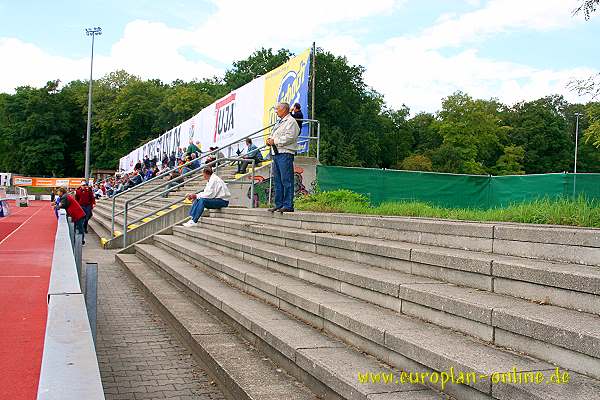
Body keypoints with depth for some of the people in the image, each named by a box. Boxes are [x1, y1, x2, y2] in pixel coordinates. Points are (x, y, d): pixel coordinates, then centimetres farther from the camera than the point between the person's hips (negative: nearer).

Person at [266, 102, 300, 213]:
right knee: (277, 180, 10)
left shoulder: (291, 121, -6)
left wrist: (275, 141, -14)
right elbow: (273, 134, 27)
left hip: (285, 154, -10)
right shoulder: (279, 122, 23)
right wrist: (269, 139, 5)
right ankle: (279, 204, 15)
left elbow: (289, 137, -17)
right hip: (276, 154, 10)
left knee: (286, 180, -10)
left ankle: (288, 205, -9)